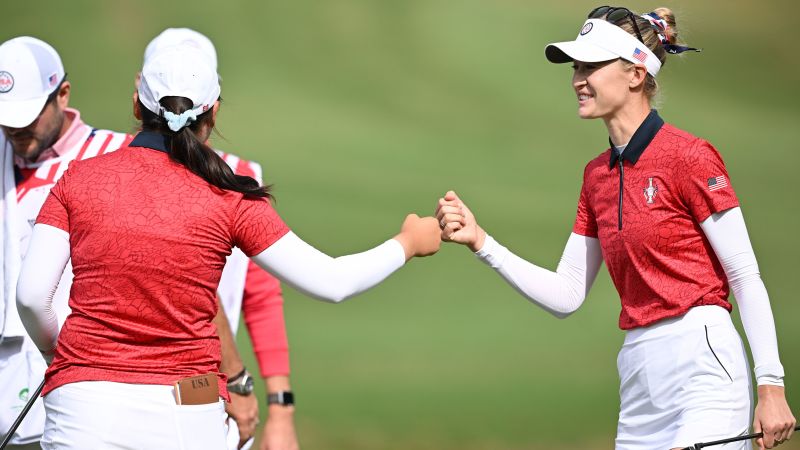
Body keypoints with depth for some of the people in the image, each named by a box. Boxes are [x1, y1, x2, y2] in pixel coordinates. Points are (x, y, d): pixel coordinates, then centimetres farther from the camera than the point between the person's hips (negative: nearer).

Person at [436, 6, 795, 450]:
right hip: (639, 378, 7)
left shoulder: (688, 156, -7)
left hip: (702, 364, -7)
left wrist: (770, 385, -14)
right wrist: (481, 243, 4)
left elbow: (746, 279, -8)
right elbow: (566, 296, 13)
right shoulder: (597, 175, 14)